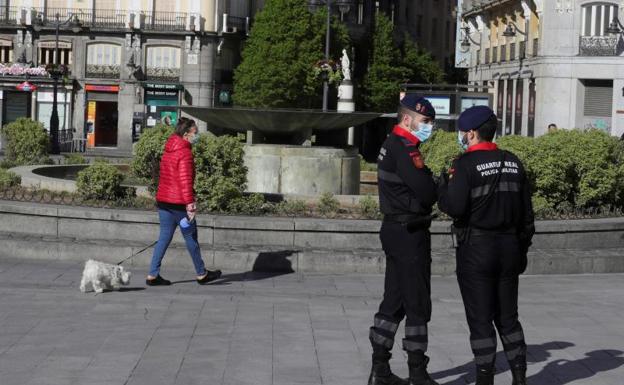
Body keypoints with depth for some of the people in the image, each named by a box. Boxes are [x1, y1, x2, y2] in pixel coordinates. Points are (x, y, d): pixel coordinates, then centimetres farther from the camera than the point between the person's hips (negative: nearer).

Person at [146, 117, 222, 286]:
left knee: (164, 238, 10)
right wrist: (189, 203, -22)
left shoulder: (169, 150, 14)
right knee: (191, 238, 5)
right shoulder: (185, 153, -15)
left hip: (163, 200, 8)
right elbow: (185, 180, -22)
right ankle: (201, 274, 16)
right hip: (178, 203, -8)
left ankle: (153, 275, 6)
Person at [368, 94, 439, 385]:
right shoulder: (405, 149, -17)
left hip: (394, 230, 10)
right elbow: (427, 193, -22)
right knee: (418, 306, -2)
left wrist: (431, 184, -1)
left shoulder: (390, 145, 15)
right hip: (410, 233, -10)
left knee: (394, 301, 13)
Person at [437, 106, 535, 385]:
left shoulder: (465, 164, -12)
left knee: (480, 319, 1)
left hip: (475, 249, -6)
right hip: (509, 247, 6)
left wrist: (444, 184, -2)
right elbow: (526, 213, 10)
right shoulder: (513, 163, 8)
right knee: (508, 317, 15)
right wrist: (522, 249, 18)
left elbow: (454, 207, -21)